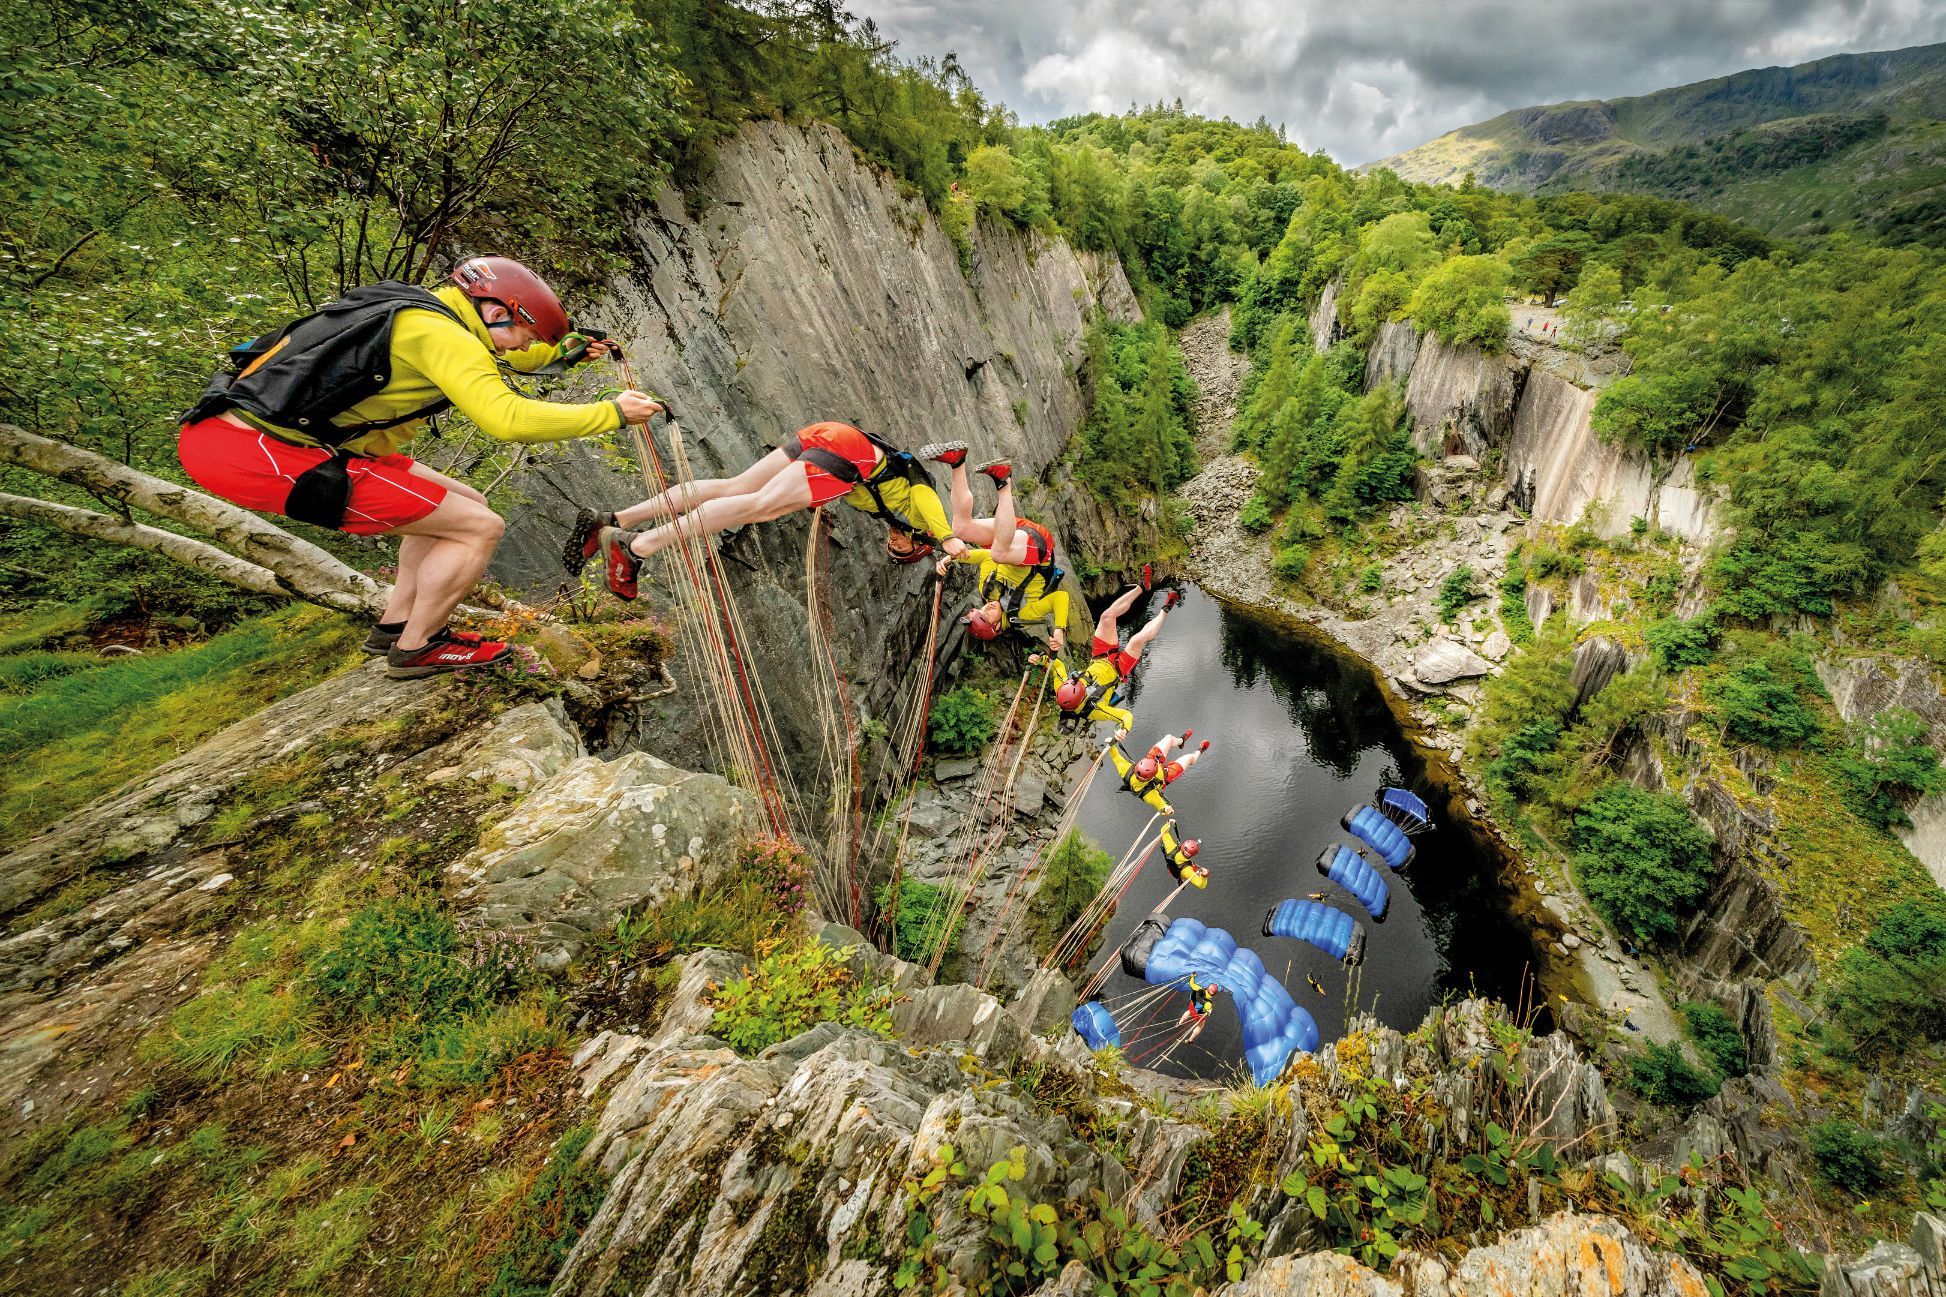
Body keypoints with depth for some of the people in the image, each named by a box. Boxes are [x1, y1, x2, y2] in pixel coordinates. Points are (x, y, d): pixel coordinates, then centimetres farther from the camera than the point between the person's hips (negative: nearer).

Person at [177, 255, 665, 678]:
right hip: (255, 454, -11)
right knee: (480, 526, -10)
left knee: (464, 505, 15)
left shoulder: (422, 309, 14)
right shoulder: (439, 333, -16)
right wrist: (612, 412, -21)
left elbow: (492, 362, 34)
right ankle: (417, 649, 8)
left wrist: (559, 352, 28)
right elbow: (508, 418, -30)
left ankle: (395, 626, 23)